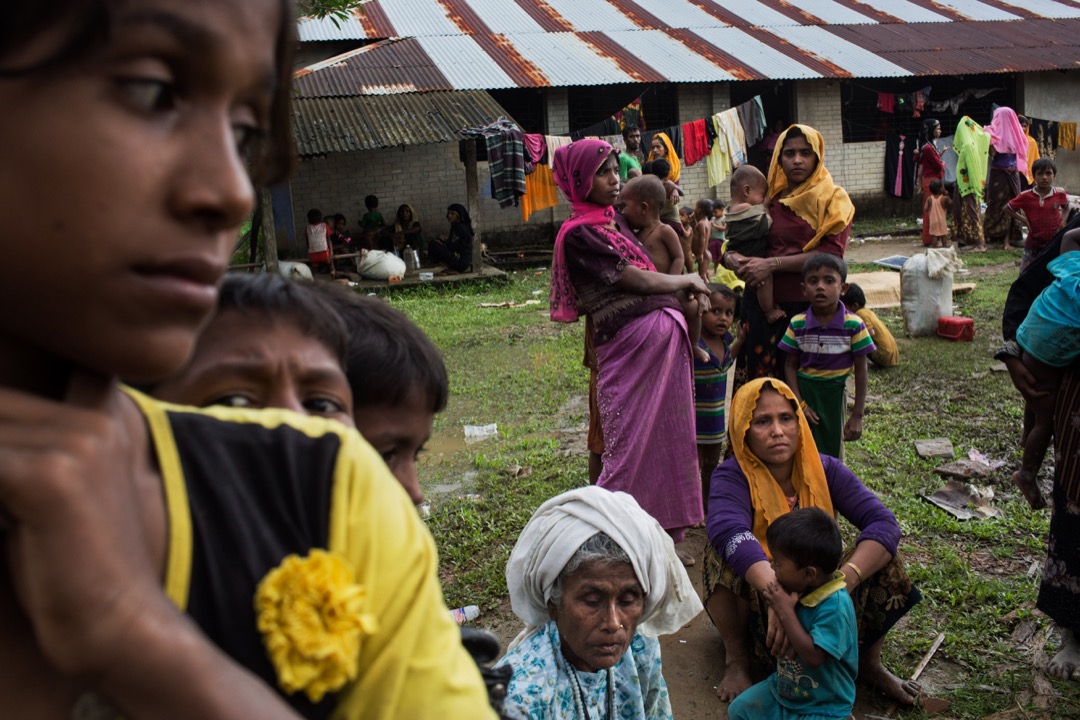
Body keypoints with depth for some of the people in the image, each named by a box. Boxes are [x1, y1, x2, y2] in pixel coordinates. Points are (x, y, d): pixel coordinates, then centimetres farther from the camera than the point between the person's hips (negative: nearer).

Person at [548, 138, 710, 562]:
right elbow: (639, 280, -9)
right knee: (634, 447, -4)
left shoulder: (615, 221, 17)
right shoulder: (579, 233, -9)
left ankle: (662, 536, 29)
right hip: (634, 340, -9)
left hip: (667, 335, 9)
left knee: (667, 439, 15)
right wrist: (689, 281, 5)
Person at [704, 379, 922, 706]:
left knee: (881, 556, -18)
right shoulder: (732, 477, -19)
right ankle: (737, 660, -11)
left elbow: (884, 522, -21)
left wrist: (847, 578, -39)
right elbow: (728, 532, -41)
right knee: (725, 554, -32)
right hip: (754, 604, -3)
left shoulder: (824, 470, -8)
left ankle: (869, 663, 3)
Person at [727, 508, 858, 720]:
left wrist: (785, 610, -30)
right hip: (783, 688, 7)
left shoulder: (835, 605, -28)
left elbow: (814, 657, -34)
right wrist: (774, 607, -14)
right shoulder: (799, 588, -6)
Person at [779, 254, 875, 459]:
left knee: (832, 452, 9)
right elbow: (790, 366, 0)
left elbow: (860, 371, -5)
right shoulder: (797, 325, -6)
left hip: (834, 394, -1)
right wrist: (799, 404, -9)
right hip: (804, 390, 1)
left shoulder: (854, 325, -10)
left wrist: (857, 415, -4)